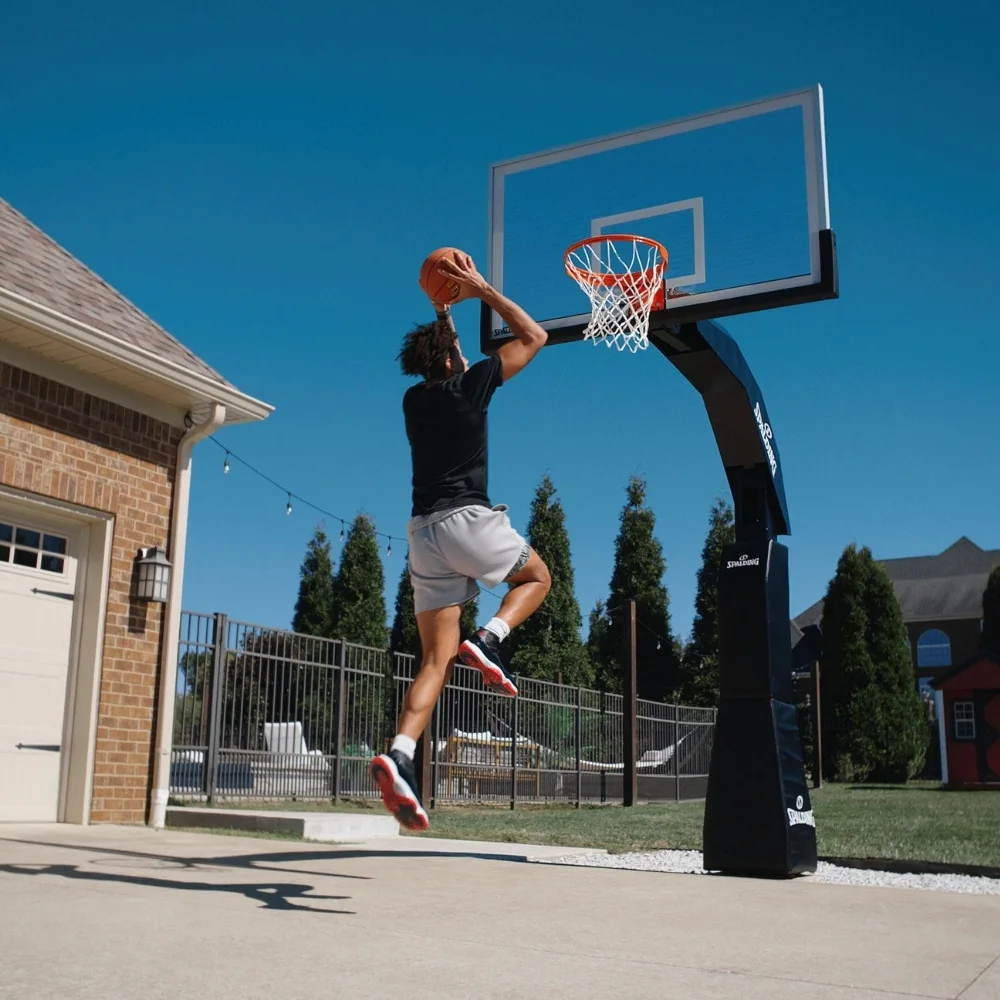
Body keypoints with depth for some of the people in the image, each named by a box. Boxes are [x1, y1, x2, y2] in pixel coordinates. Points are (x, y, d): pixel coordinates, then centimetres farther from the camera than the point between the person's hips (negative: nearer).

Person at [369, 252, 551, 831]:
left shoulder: (414, 399, 16)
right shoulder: (470, 385, 1)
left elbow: (440, 360, 41)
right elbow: (534, 338, 11)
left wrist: (444, 310, 42)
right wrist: (482, 290, 15)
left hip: (425, 531, 5)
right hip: (470, 519, -5)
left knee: (436, 661, 2)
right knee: (537, 577, 24)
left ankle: (400, 757, -18)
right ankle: (488, 639, -5)